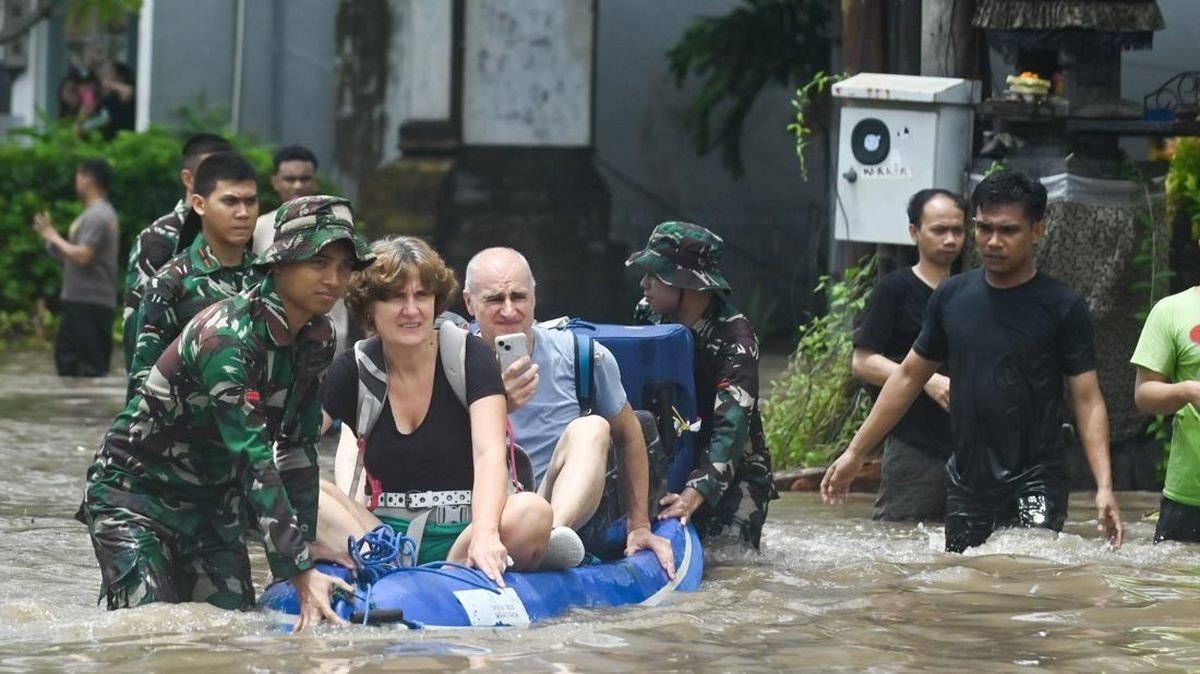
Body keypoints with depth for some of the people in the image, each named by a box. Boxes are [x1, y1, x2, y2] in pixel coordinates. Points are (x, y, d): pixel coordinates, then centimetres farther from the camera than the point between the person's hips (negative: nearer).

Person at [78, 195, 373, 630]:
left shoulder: (317, 340, -4)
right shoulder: (226, 337, -29)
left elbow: (298, 447, 3)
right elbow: (254, 461, -33)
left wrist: (305, 549, -3)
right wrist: (302, 573, -36)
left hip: (214, 501, 8)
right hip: (135, 492, -8)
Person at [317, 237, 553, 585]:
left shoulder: (469, 355, -3)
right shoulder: (353, 370, 3)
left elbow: (489, 453, -17)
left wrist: (484, 532, -37)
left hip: (460, 534, -2)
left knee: (532, 512, -33)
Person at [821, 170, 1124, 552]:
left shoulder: (1062, 308, -4)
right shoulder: (952, 297, 8)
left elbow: (1087, 400, -5)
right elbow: (909, 377, 17)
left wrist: (1104, 487, -16)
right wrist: (856, 452, 16)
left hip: (1035, 482, -4)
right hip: (966, 484, 4)